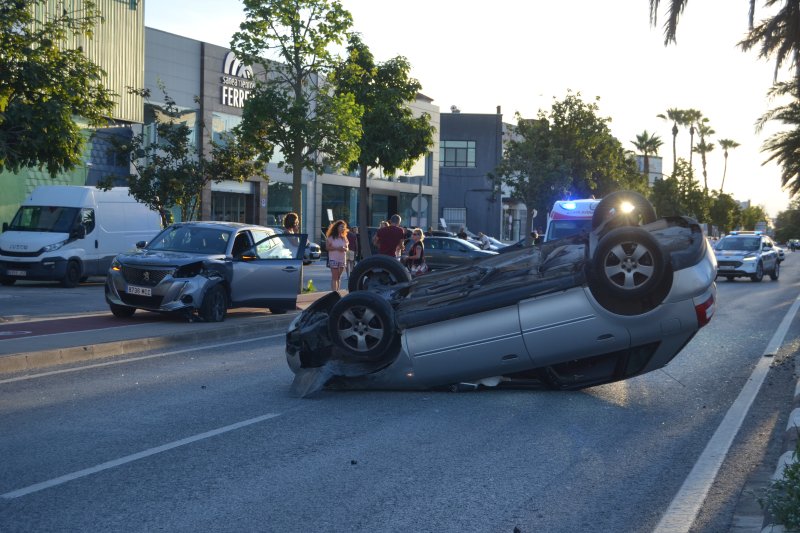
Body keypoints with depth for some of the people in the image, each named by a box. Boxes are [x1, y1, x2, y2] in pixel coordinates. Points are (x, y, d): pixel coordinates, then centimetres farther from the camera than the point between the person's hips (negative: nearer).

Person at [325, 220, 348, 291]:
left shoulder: (344, 238, 13)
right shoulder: (331, 237, -2)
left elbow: (347, 247, 15)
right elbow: (327, 247, -7)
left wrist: (344, 249, -9)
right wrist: (337, 248, -17)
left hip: (342, 259, 5)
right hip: (334, 259, -5)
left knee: (338, 277, 7)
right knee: (334, 277, -11)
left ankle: (337, 291, 10)